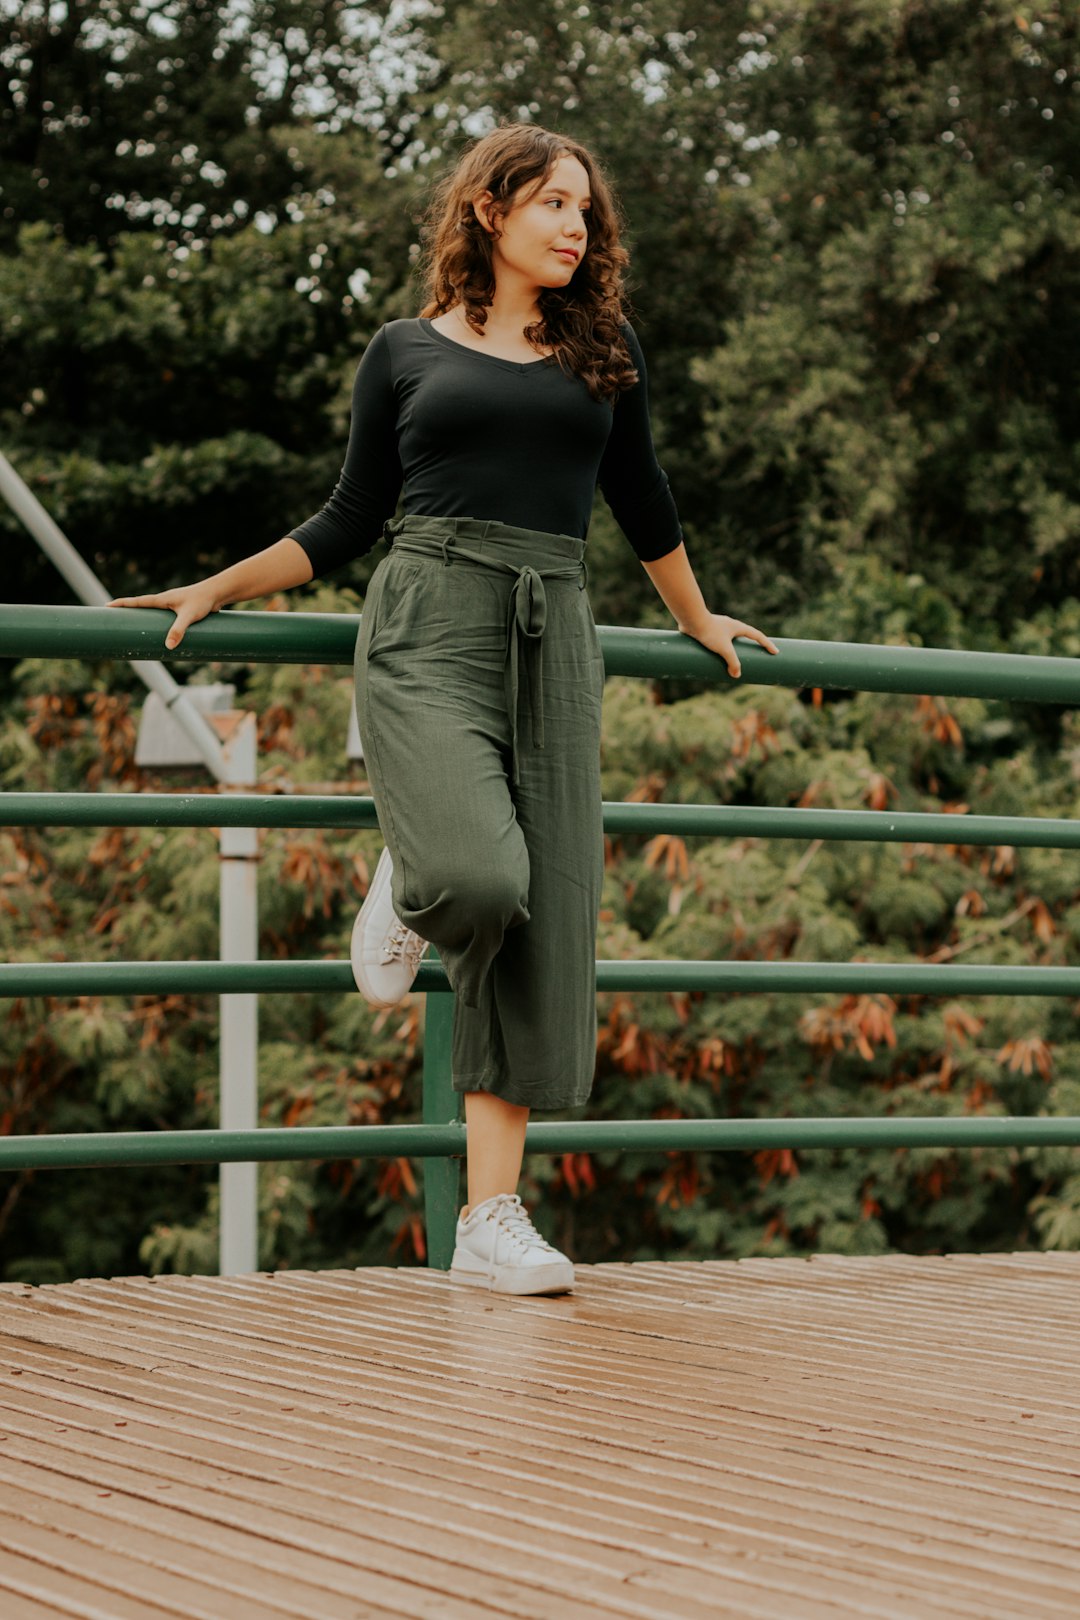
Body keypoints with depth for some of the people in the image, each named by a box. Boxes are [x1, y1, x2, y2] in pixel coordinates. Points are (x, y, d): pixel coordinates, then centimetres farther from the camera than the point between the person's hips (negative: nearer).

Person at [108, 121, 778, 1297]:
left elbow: (640, 500, 29)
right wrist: (216, 590, 11)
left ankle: (491, 1219, -1)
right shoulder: (406, 353, 12)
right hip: (426, 627, -3)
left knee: (541, 933, -6)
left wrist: (697, 623, 37)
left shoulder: (604, 349, 16)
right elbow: (348, 523, 17)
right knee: (476, 874, -28)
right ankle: (404, 890, 11)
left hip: (551, 639, 3)